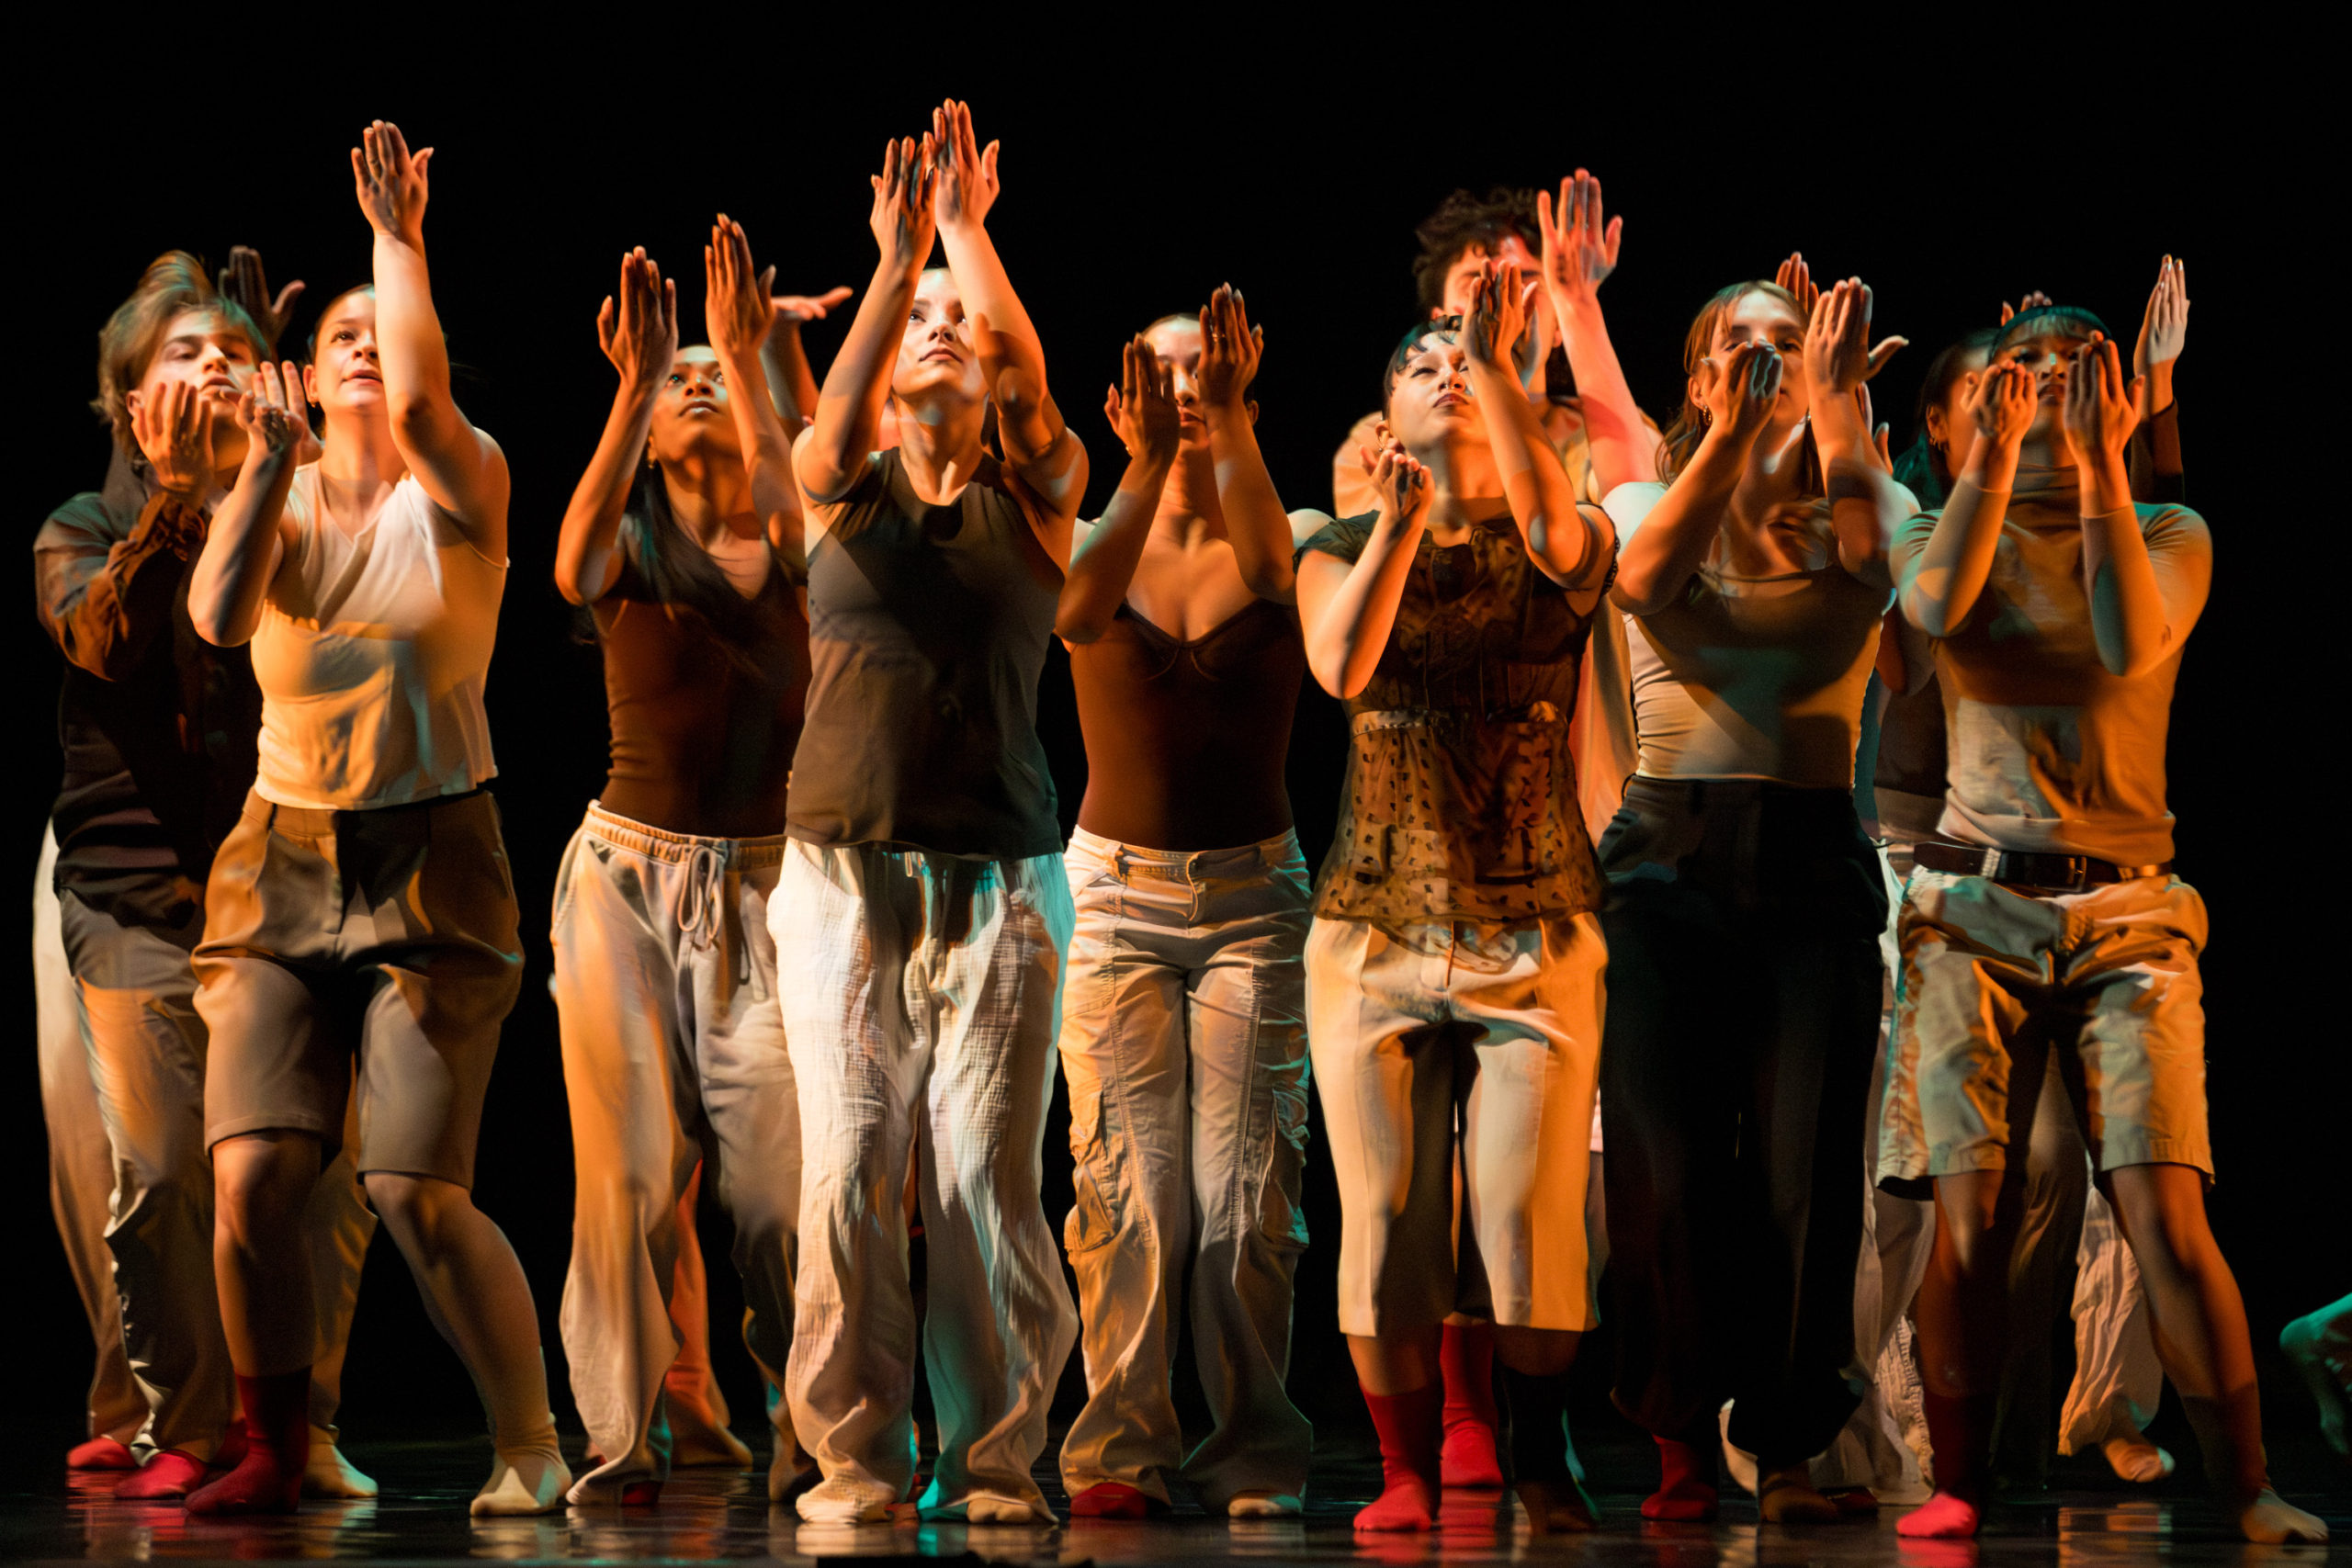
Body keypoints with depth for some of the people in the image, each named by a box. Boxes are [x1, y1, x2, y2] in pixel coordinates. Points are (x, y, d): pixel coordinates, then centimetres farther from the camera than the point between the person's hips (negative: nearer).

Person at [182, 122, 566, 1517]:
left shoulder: (461, 489, 0)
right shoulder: (277, 499, 7)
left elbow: (420, 399, -21)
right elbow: (219, 615, -11)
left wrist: (400, 240, -11)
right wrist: (270, 462, -16)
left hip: (432, 876, -3)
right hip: (283, 866, 3)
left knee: (419, 1192, -11)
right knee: (252, 1179, -9)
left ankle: (533, 1449, 4)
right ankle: (273, 1452, 9)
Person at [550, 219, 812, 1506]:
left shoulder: (784, 549, 6)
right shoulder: (624, 555, 5)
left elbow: (776, 494, -18)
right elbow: (575, 562, -19)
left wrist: (743, 357, -26)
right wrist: (634, 387, -28)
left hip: (761, 879, 0)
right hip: (627, 871, 0)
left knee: (780, 1160, -10)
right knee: (631, 1163, -6)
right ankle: (626, 1435, 0)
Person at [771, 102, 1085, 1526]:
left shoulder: (1036, 497, 8)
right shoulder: (849, 489, 9)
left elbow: (1033, 390, -11)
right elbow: (835, 430, -12)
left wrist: (969, 233, -11)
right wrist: (894, 259, -20)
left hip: (998, 879, -1)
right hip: (845, 872, 1)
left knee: (987, 1175, -5)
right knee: (848, 1170, -5)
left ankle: (997, 1459, 2)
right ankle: (856, 1459, 2)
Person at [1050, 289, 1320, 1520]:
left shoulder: (1284, 538, 3)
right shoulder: (1099, 540, 3)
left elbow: (1272, 562, -23)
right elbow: (1080, 610, -21)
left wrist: (1230, 425, -37)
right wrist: (1149, 463, -33)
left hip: (1251, 896, 0)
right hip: (1117, 893, 0)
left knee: (1247, 1196, -5)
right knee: (1127, 1193, -7)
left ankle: (1256, 1456, 3)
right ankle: (1119, 1452, -1)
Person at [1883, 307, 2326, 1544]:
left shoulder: (2169, 535, 9)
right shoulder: (1945, 526, 10)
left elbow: (2130, 643, -13)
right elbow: (1939, 608, -14)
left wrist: (2101, 464, -14)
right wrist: (1996, 450, -15)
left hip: (2126, 909, 0)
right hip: (1976, 908, 0)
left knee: (2165, 1213, -12)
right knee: (1969, 1219, -8)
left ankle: (2246, 1490, -7)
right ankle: (1955, 1487, 3)